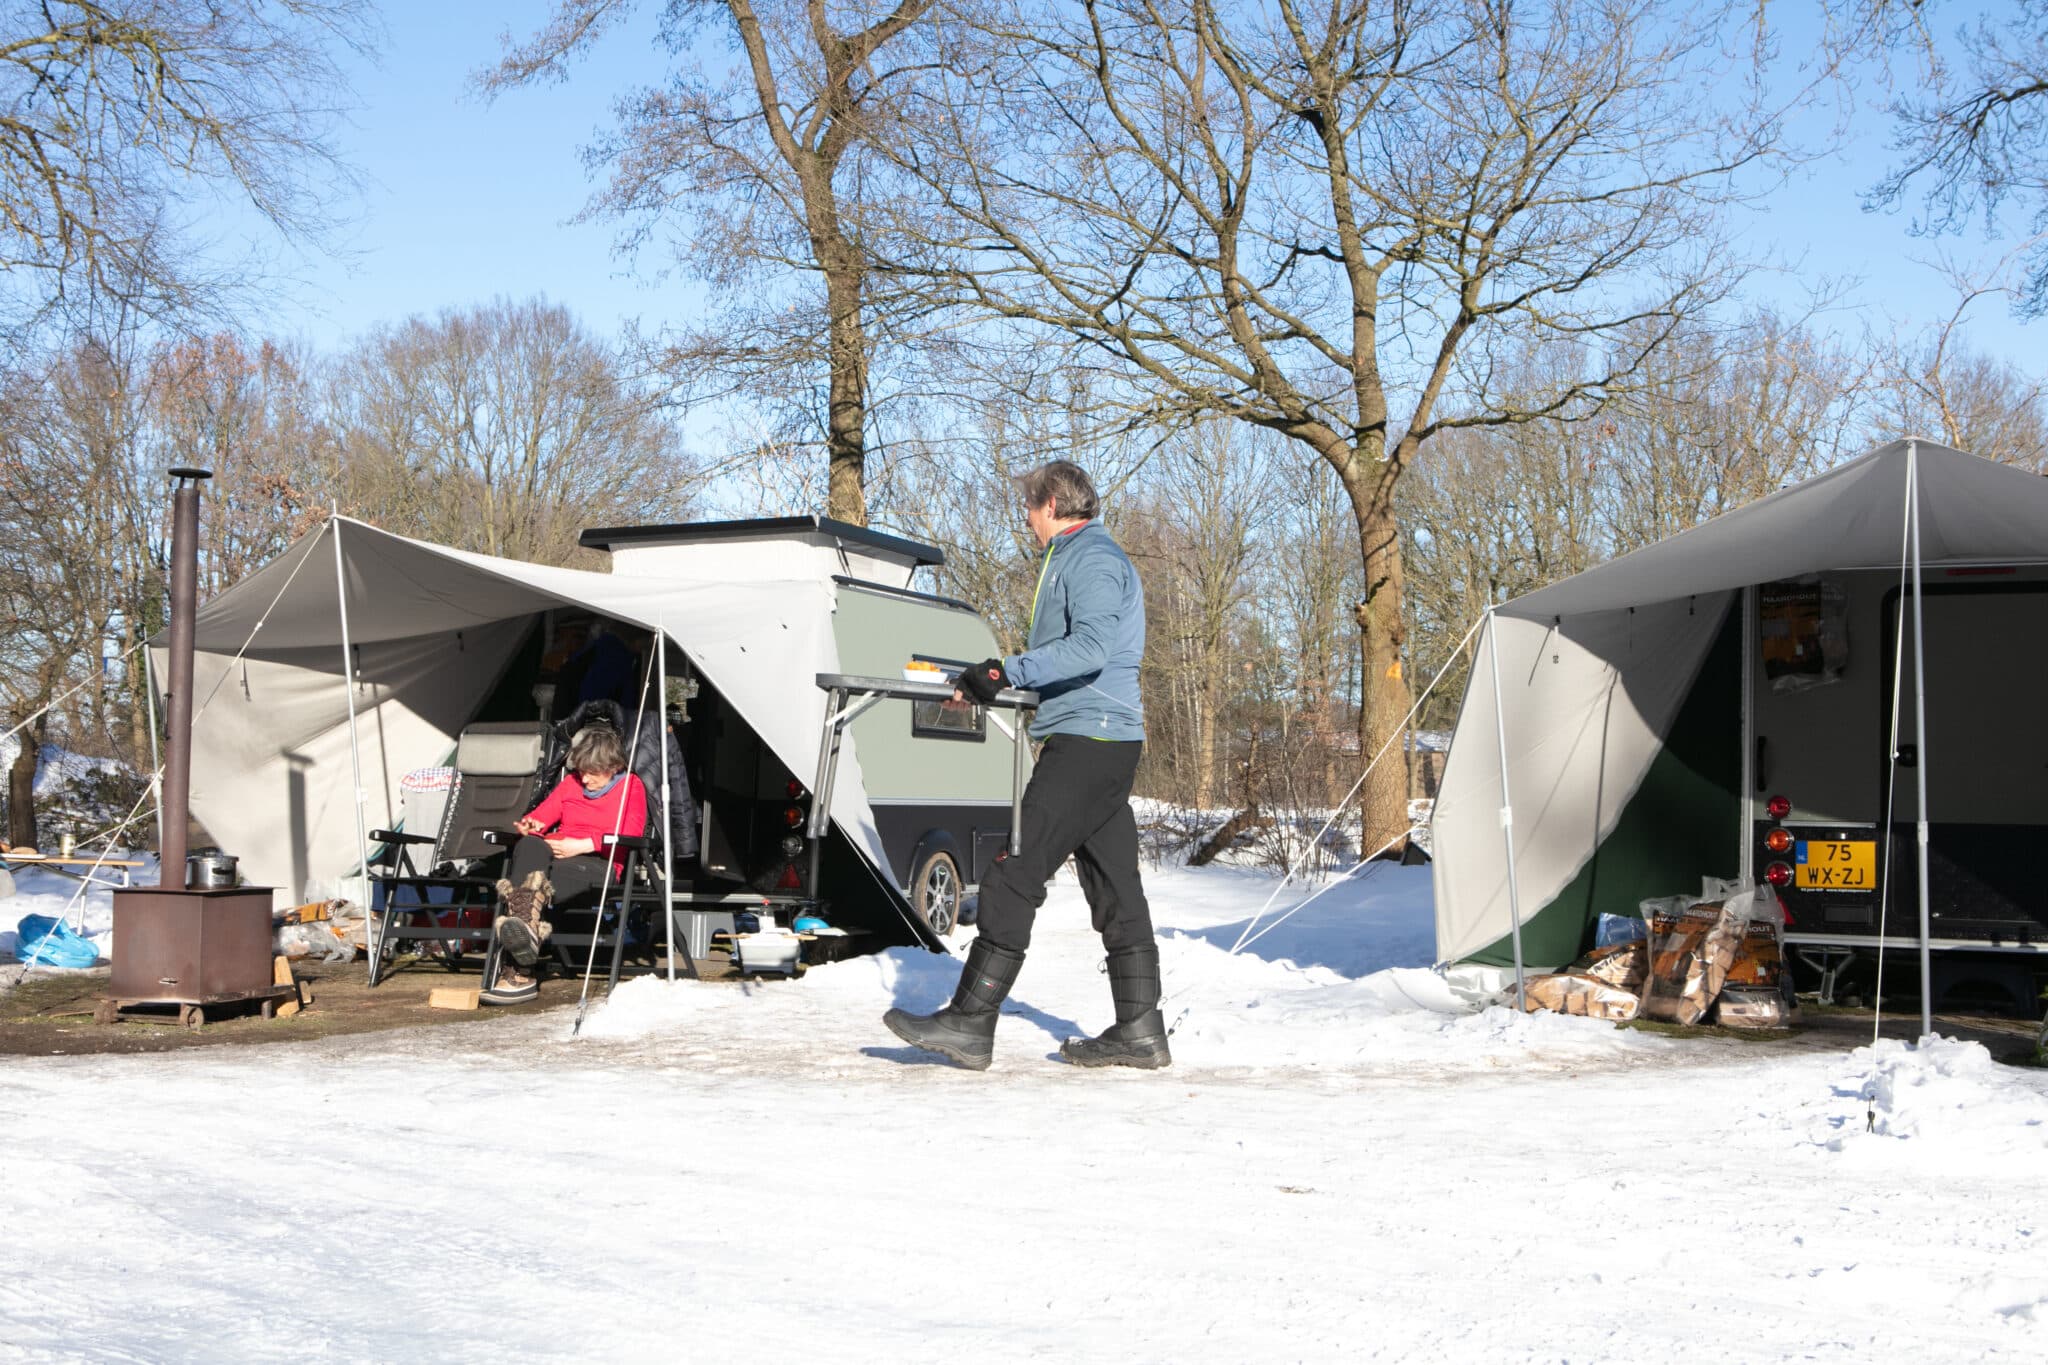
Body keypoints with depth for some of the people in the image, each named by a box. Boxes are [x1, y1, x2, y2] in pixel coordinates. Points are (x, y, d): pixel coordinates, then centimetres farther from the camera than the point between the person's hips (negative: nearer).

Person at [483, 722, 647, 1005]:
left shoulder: (630, 786, 11)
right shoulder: (571, 783, 29)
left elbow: (631, 833, -5)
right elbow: (542, 814, 23)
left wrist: (581, 845, -14)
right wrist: (530, 825, -4)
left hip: (597, 862, -4)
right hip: (555, 854, 4)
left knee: (541, 878, -38)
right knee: (528, 846, -36)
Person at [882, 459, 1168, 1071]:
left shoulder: (1090, 558, -9)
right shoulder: (1079, 559, 24)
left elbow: (1093, 645, -24)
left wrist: (1006, 670, -26)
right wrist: (994, 678, 13)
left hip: (1086, 739, -11)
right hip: (1108, 743, 11)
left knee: (1013, 879, -11)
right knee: (1115, 889, 9)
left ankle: (970, 1022, -10)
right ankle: (1139, 1031, 11)